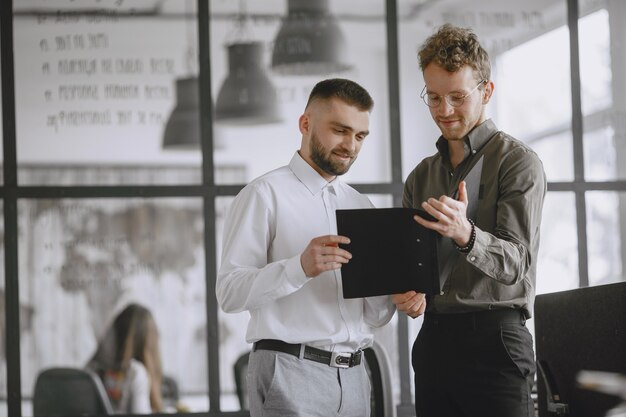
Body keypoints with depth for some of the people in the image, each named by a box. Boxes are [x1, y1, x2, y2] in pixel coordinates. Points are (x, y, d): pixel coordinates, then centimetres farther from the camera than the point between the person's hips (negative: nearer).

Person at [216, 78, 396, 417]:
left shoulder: (361, 206, 15)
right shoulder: (265, 195, -3)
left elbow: (377, 316, 14)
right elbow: (229, 291, -13)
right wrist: (299, 267, -26)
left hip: (353, 375, 6)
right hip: (291, 372, -6)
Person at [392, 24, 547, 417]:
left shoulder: (518, 162, -3)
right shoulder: (421, 176, 17)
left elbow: (516, 261, -14)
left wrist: (466, 235, -33)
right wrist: (406, 291, -5)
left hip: (494, 340, -6)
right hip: (433, 339, 6)